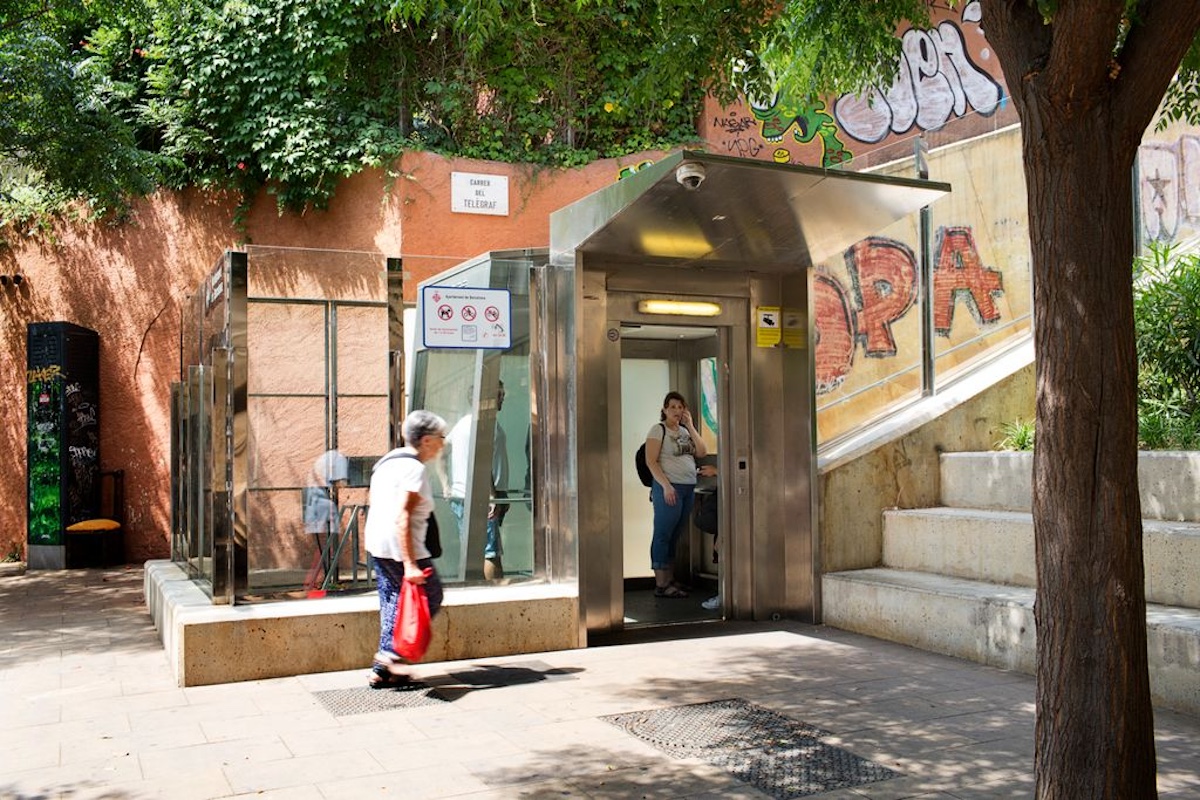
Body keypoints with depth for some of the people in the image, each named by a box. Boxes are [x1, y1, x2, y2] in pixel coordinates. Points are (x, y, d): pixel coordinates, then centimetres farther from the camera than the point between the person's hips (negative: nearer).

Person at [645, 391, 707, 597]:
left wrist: (690, 426, 1)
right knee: (663, 535, -4)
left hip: (689, 488, 7)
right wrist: (666, 486, -18)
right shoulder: (658, 430, -3)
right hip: (669, 488, -7)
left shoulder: (685, 430, 17)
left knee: (675, 536, 10)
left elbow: (702, 452, 6)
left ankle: (670, 580, 17)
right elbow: (651, 461, -10)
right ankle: (660, 585, -1)